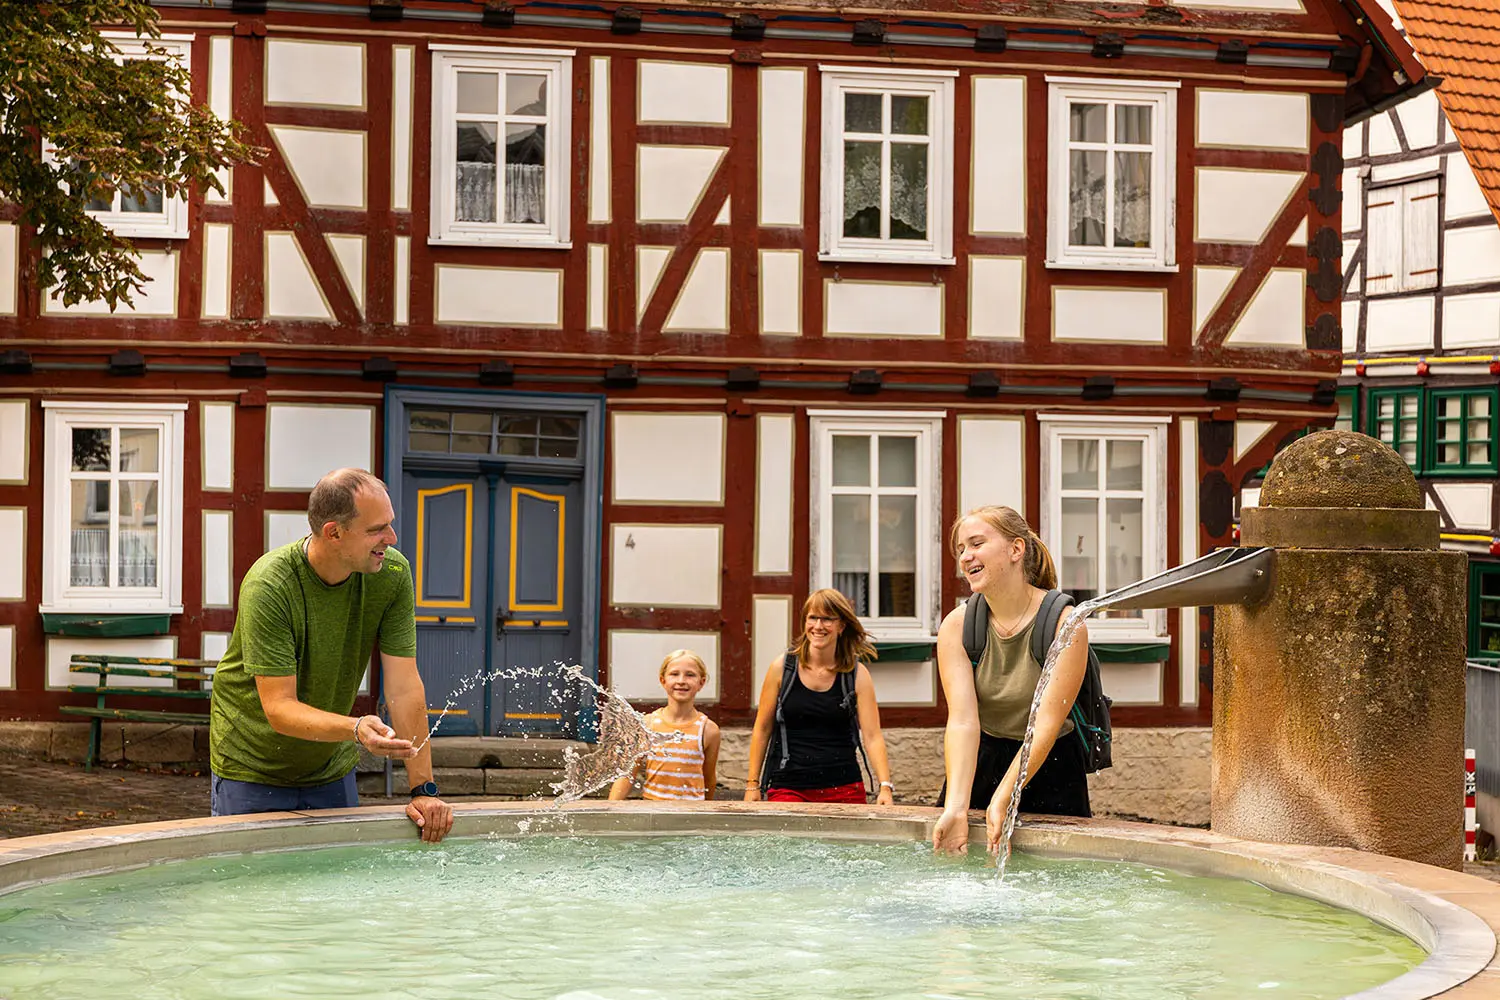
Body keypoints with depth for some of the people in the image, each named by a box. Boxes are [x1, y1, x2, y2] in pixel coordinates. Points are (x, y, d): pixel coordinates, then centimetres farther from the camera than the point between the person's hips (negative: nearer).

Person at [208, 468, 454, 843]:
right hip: (254, 767, -4)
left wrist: (424, 789, -19)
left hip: (332, 768, 4)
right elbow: (279, 708, -30)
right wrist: (356, 728, -47)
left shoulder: (392, 573, -15)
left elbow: (404, 688, -15)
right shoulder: (267, 587, -28)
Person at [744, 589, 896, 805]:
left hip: (844, 788, 1)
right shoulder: (782, 667, 2)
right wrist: (753, 785, 6)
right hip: (788, 787, -1)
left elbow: (872, 737, -3)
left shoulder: (857, 675, 2)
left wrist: (885, 786, -15)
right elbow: (762, 730, 8)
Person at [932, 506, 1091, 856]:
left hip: (1048, 770, -2)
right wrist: (956, 806, -30)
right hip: (979, 764, 3)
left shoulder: (1065, 624, -16)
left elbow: (1046, 723, -21)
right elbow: (962, 719, -17)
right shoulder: (956, 625, -6)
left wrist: (1001, 801, -30)